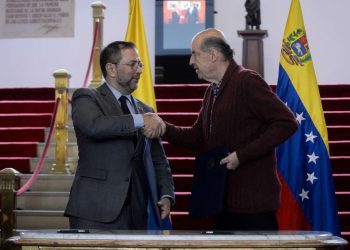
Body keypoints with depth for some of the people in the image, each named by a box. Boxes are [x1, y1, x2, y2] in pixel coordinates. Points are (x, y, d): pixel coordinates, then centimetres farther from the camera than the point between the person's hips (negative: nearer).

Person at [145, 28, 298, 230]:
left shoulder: (247, 81, -12)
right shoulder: (212, 92, 16)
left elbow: (287, 123, -18)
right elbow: (198, 138, 19)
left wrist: (242, 155, -20)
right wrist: (164, 129, 3)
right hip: (223, 202, 9)